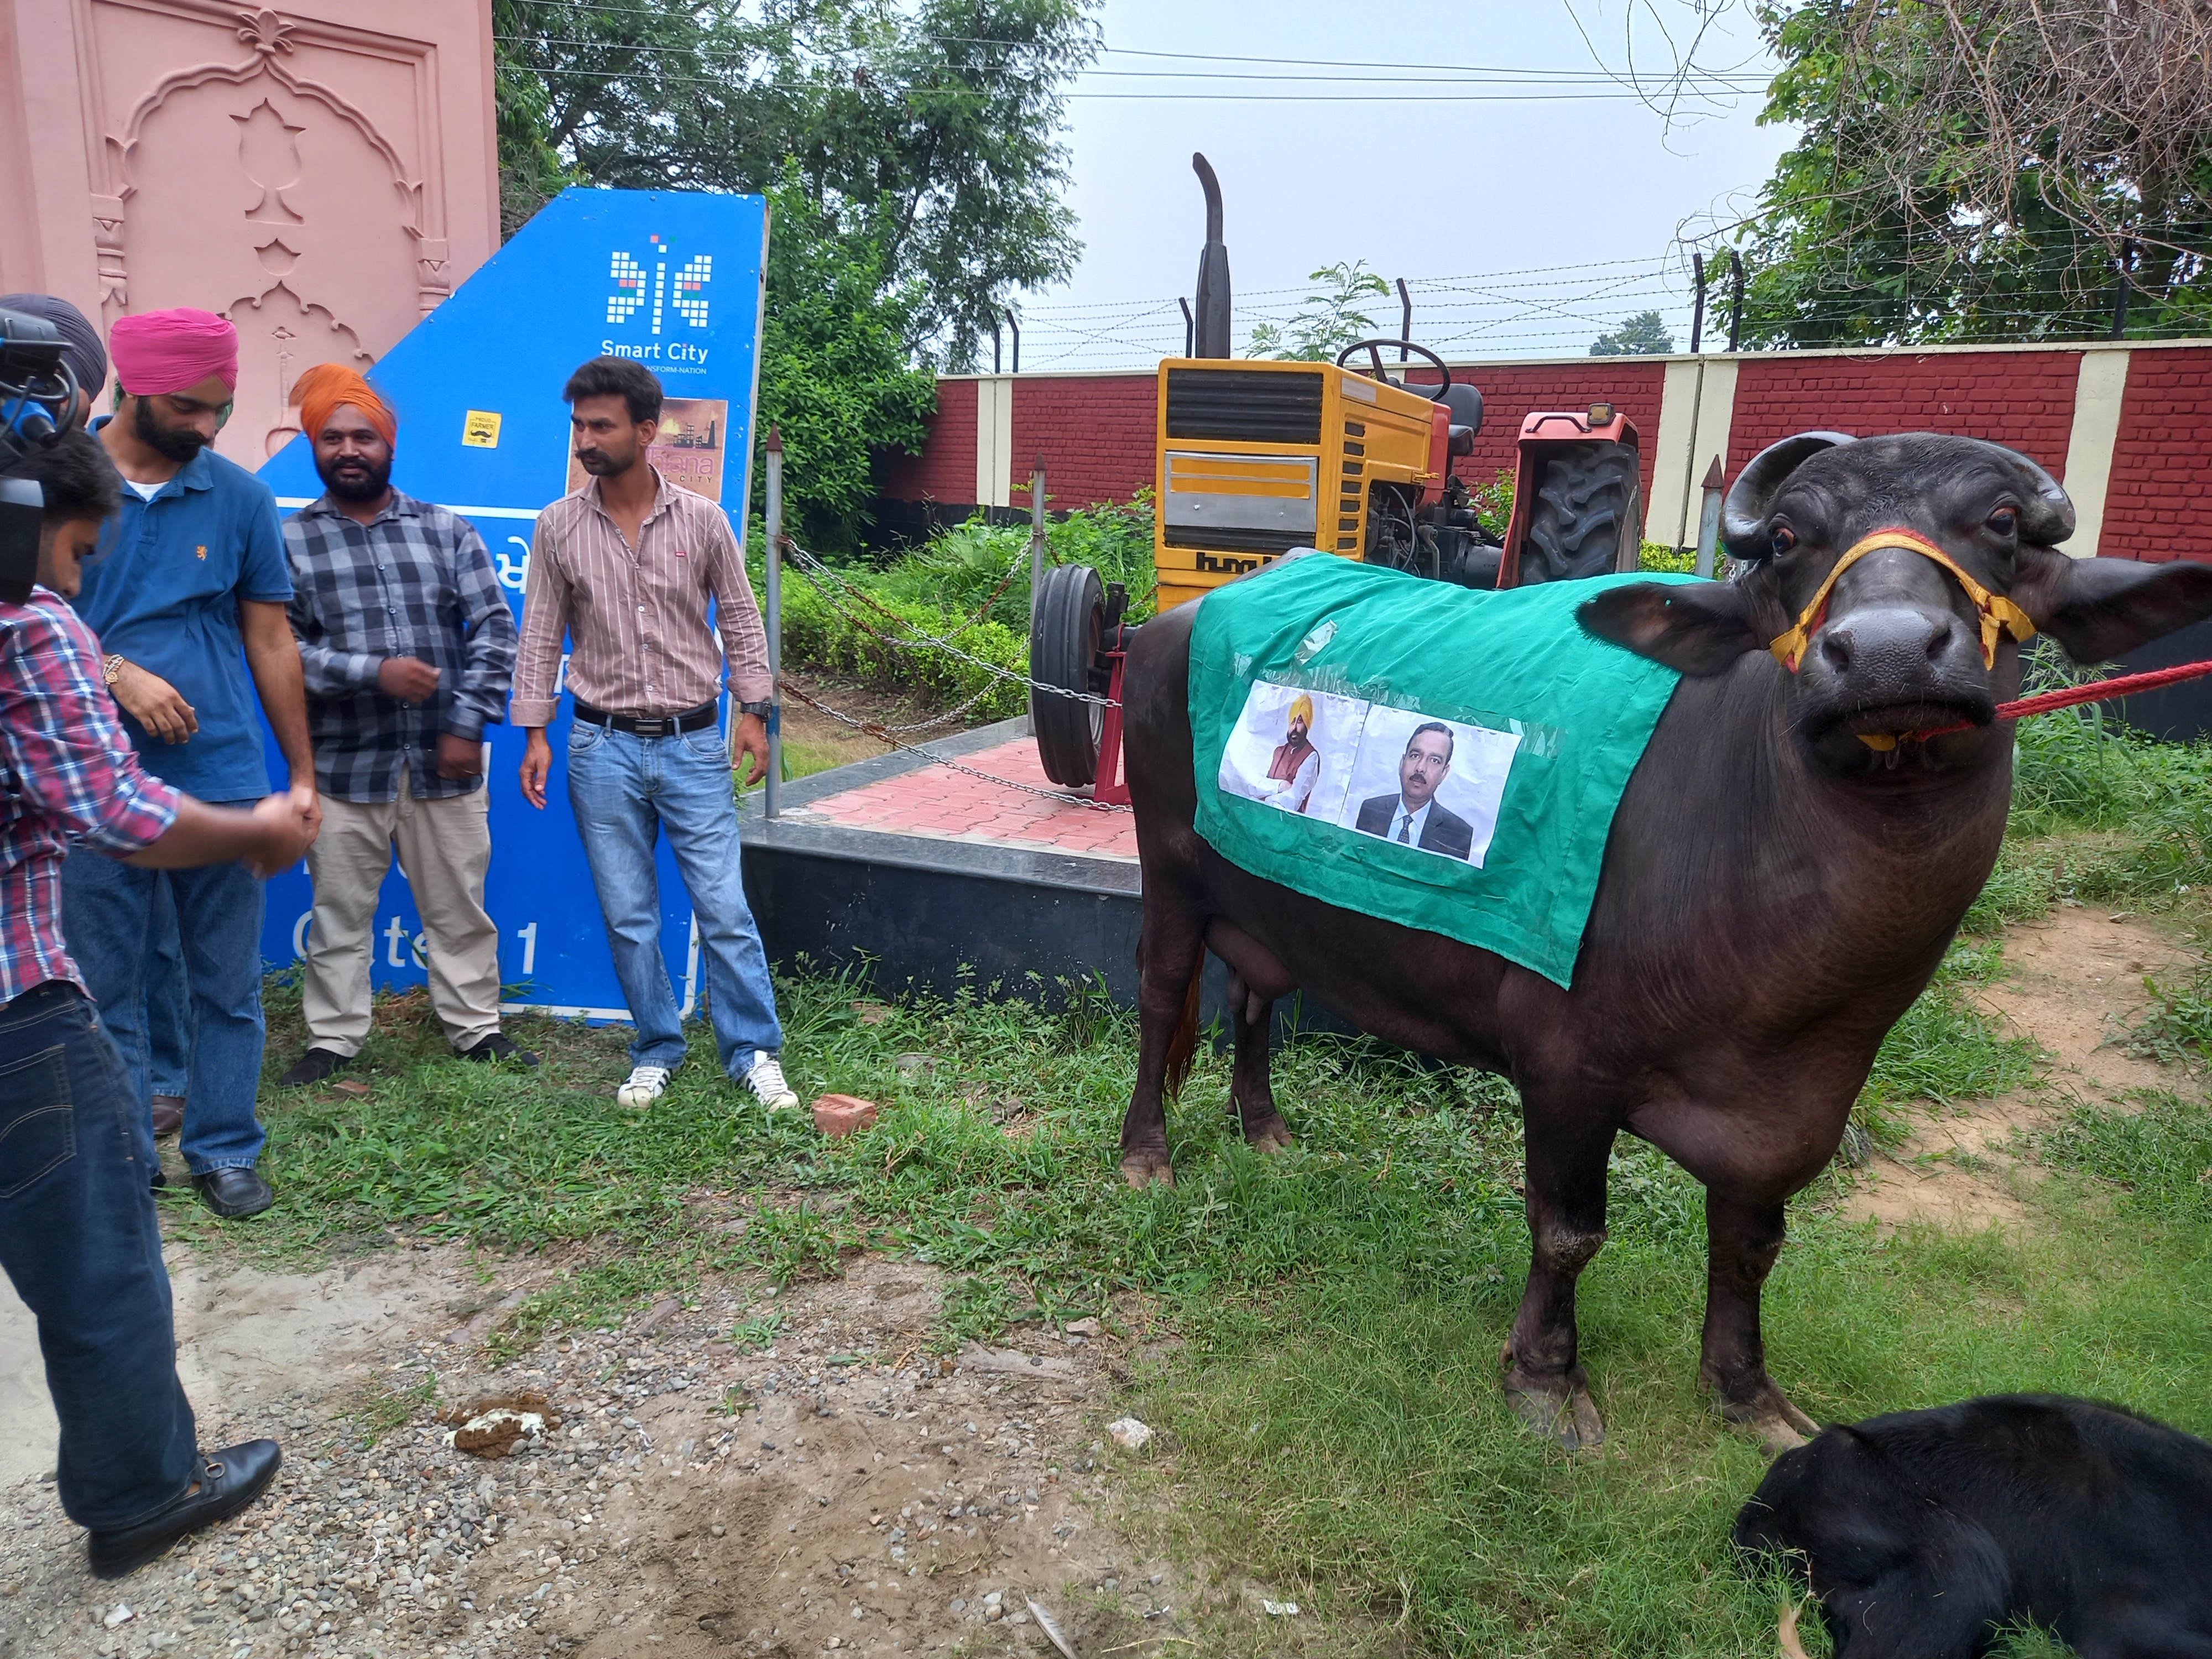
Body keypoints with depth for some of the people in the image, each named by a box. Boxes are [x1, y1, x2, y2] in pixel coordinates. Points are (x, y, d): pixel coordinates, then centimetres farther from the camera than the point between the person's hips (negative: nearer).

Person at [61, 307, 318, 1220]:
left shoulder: (239, 496, 3)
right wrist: (114, 674, -17)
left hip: (224, 779, 1)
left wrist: (302, 774, 8)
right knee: (106, 990, 9)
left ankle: (224, 1150, 22)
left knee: (228, 986, 8)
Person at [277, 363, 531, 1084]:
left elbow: (494, 629, 0)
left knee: (459, 909, 11)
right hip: (344, 763, -1)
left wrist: (468, 726, -8)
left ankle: (476, 1027, 24)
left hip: (443, 759, 1)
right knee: (340, 914, 10)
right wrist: (374, 672, -19)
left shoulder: (447, 530, 5)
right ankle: (333, 1040, 24)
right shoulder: (288, 542, 1)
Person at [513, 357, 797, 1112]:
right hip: (603, 747, 1)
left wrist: (753, 711, 2)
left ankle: (754, 1052, 11)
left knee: (724, 909, -1)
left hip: (693, 745, -1)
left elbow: (739, 618, 6)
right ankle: (657, 1052, 23)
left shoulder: (701, 518, -2)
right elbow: (541, 636, 6)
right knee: (629, 918, 8)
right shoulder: (559, 527, 1)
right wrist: (534, 732, 3)